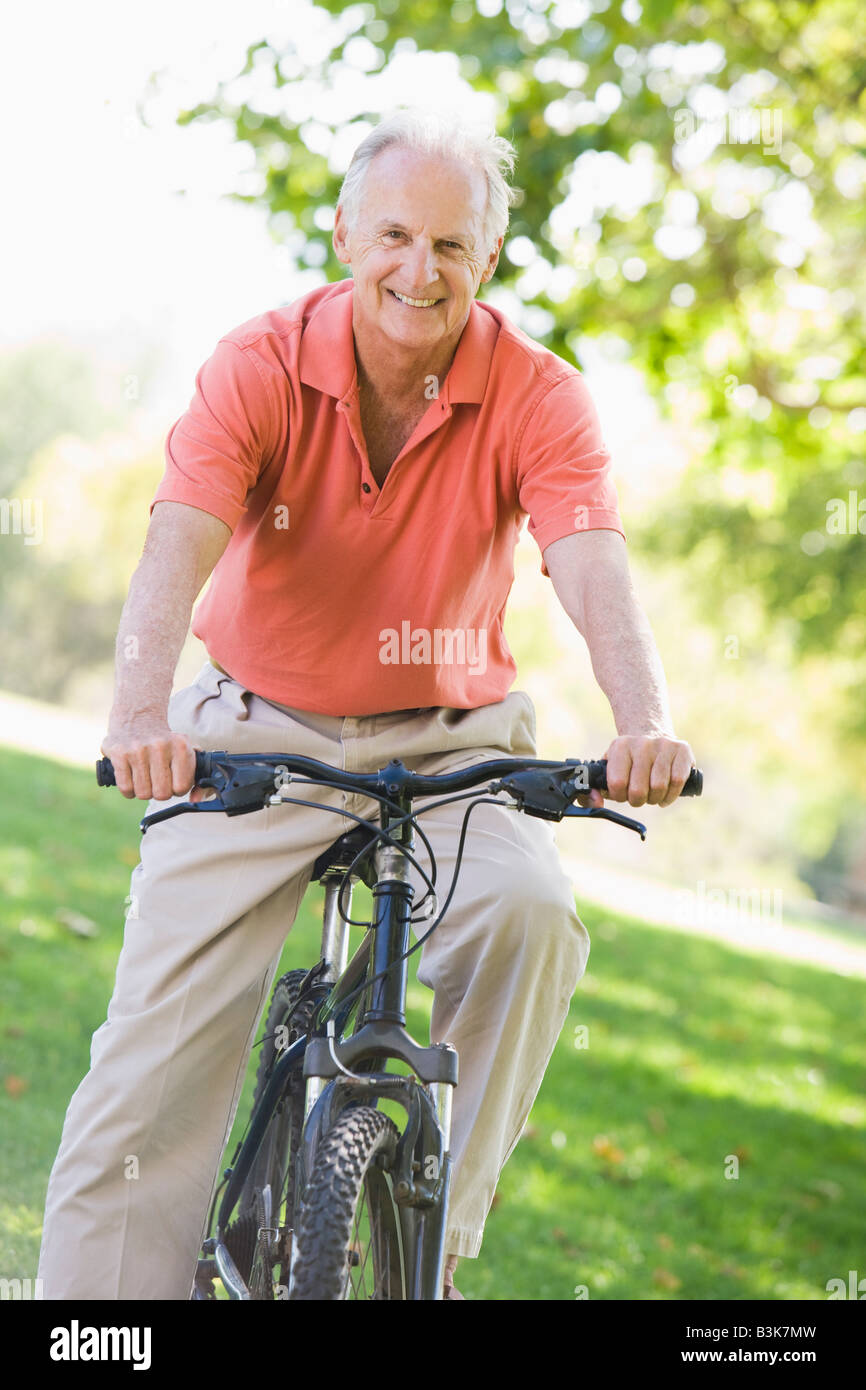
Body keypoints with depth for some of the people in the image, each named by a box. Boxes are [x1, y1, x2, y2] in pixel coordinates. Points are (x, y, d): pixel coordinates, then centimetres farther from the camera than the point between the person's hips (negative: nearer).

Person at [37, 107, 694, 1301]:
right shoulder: (259, 367, -13)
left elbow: (594, 569, -26)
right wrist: (141, 714, -46)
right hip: (257, 734, 0)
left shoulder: (538, 396, -11)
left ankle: (433, 1237, -12)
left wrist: (643, 723, -46)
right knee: (155, 1059, -8)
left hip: (450, 742, 0)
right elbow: (178, 546, -26)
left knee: (530, 916, -29)